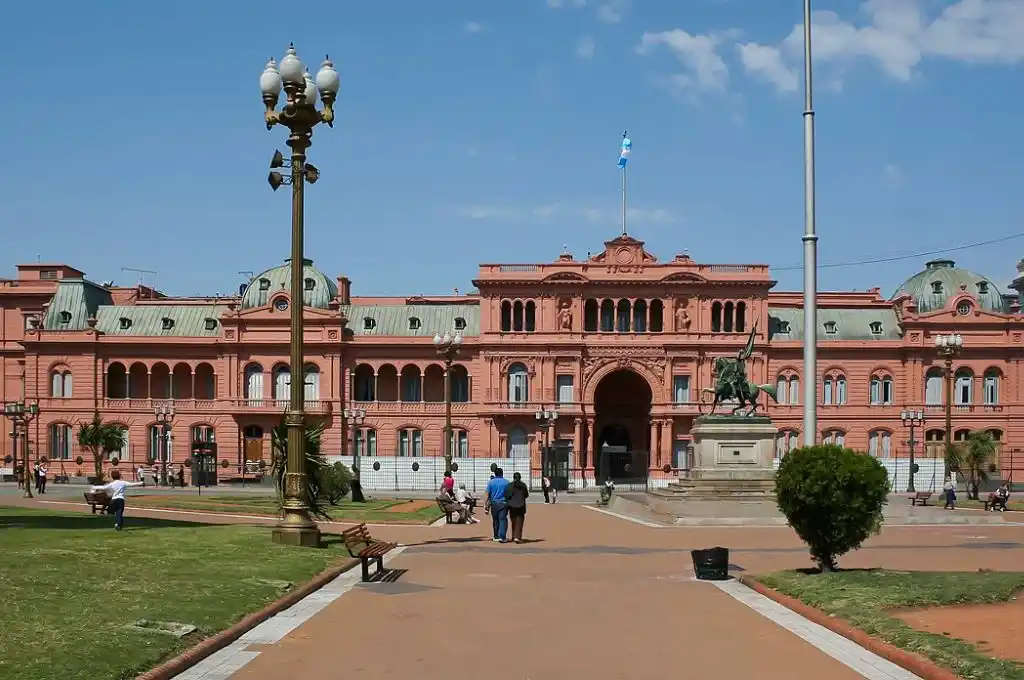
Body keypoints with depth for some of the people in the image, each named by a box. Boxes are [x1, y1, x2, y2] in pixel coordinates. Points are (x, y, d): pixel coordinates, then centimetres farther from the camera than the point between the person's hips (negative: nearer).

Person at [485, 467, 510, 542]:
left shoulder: (491, 482, 2)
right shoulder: (506, 482, 0)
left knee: (495, 520, 12)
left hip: (494, 503, 2)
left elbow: (488, 494, 0)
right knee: (503, 520, -3)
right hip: (503, 503, -1)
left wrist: (486, 504, 4)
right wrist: (509, 505, 11)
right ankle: (502, 537, -14)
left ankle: (496, 537, 18)